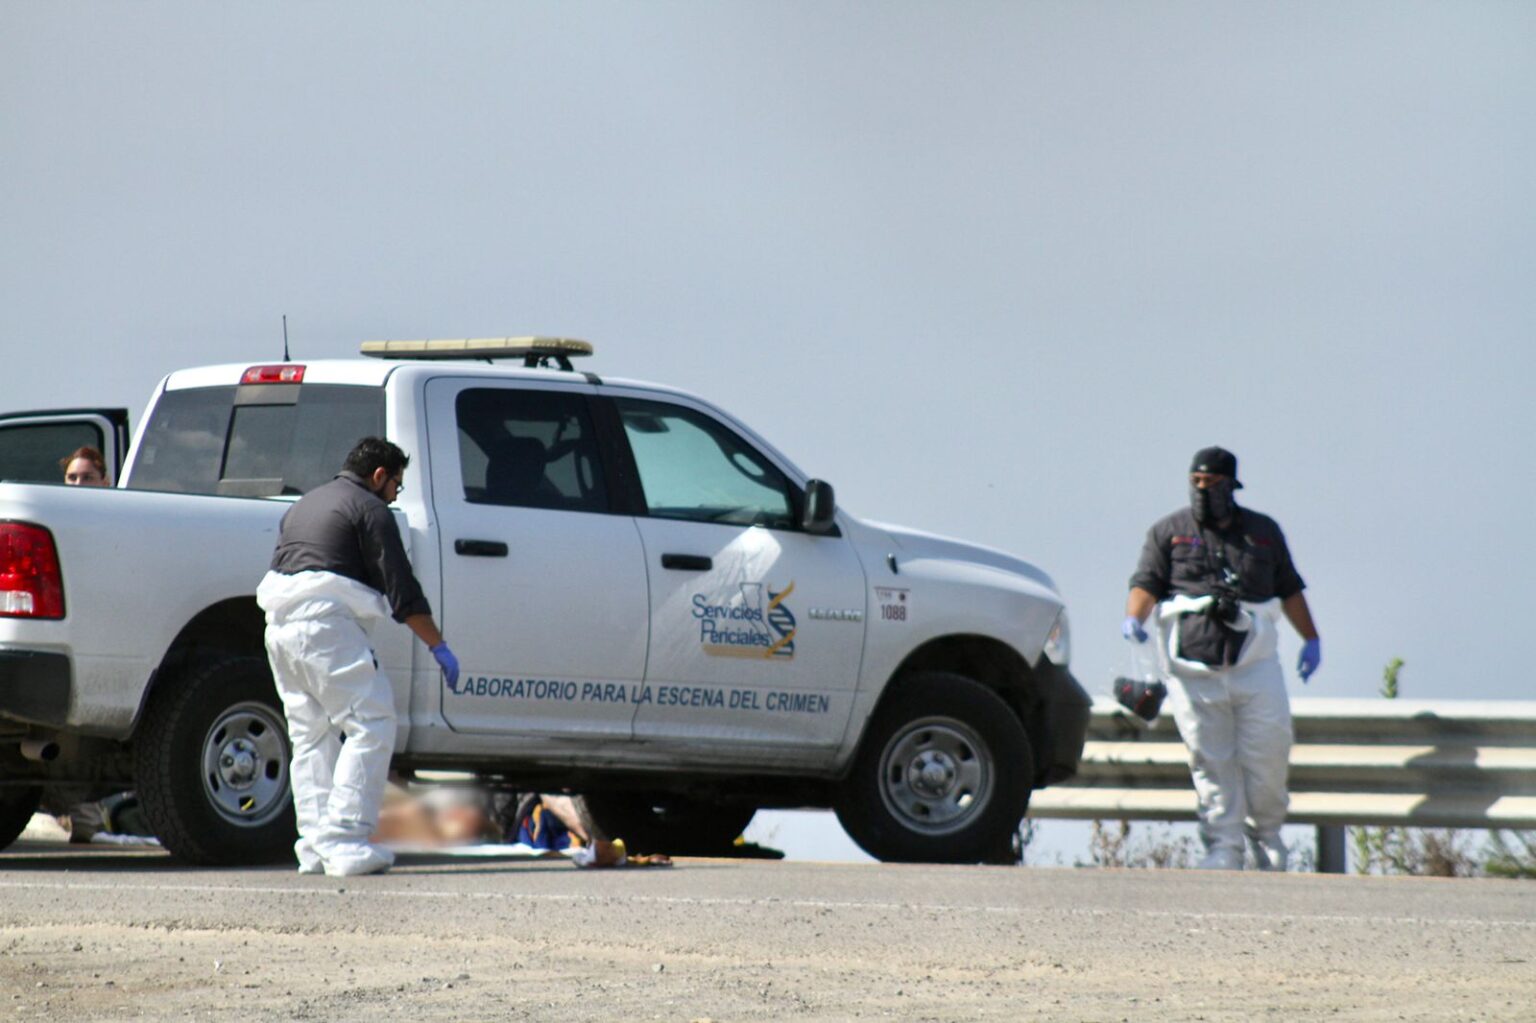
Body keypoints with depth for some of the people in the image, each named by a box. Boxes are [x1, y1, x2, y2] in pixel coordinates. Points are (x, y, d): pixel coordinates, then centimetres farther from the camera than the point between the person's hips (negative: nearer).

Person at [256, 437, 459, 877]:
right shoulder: (369, 509, 0)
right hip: (326, 622, -9)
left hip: (280, 625, 9)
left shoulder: (304, 505, 26)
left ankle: (314, 846, 9)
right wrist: (439, 646, 0)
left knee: (311, 735, 14)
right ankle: (344, 842, -17)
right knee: (371, 726, -8)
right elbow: (402, 590, -5)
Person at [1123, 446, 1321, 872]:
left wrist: (1311, 639, 21)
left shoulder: (1264, 532, 17)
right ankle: (1224, 847, 1)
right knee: (1211, 761, -4)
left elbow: (1289, 590, 25)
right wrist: (1134, 616, -20)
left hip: (1254, 663, 1)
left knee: (1267, 754, -4)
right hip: (1192, 668, -1)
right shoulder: (1168, 532, 11)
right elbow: (1147, 583, 0)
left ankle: (1266, 832, 16)